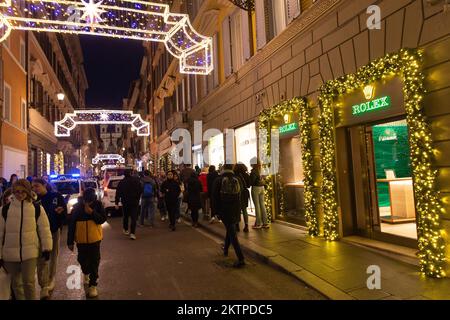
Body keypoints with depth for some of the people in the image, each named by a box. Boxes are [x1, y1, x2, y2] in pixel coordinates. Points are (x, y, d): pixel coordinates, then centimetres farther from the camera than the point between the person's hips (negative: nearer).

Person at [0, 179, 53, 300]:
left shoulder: (37, 208, -4)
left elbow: (44, 229, 0)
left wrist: (46, 247, -3)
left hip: (30, 252, -2)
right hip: (10, 253, 2)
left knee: (29, 282, -4)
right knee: (16, 283, 16)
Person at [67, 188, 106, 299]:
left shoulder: (98, 204, -9)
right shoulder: (77, 206, -8)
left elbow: (103, 219, -12)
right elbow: (71, 224, -3)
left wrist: (92, 212, -26)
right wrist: (70, 241, -2)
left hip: (94, 239, -1)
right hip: (81, 239, 2)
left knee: (94, 261, 0)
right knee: (82, 260, 16)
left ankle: (93, 285, 12)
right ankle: (86, 274, 48)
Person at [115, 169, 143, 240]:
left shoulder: (121, 182, -3)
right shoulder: (136, 180, -4)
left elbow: (118, 193, -4)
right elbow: (140, 190, 2)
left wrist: (116, 203, -1)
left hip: (125, 202, 1)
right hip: (135, 202, -1)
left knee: (126, 216, 19)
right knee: (134, 217, -1)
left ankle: (125, 230, 32)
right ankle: (132, 233, -11)